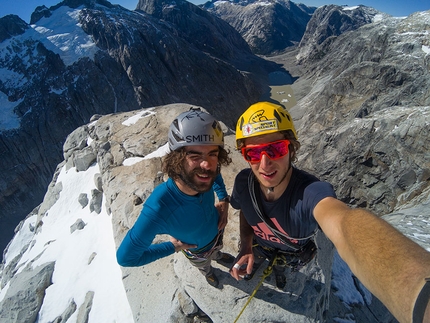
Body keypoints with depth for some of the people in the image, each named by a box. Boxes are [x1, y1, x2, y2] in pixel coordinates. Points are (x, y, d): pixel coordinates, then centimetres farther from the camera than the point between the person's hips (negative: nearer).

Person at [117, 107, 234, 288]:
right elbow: (126, 257, -34)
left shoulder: (203, 177, -36)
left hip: (217, 231, 3)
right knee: (204, 266, 35)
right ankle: (208, 273, 70)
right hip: (198, 251, -2)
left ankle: (218, 256, 74)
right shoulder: (157, 210, -50)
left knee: (217, 250, 38)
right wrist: (172, 247, -25)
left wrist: (224, 200, -19)